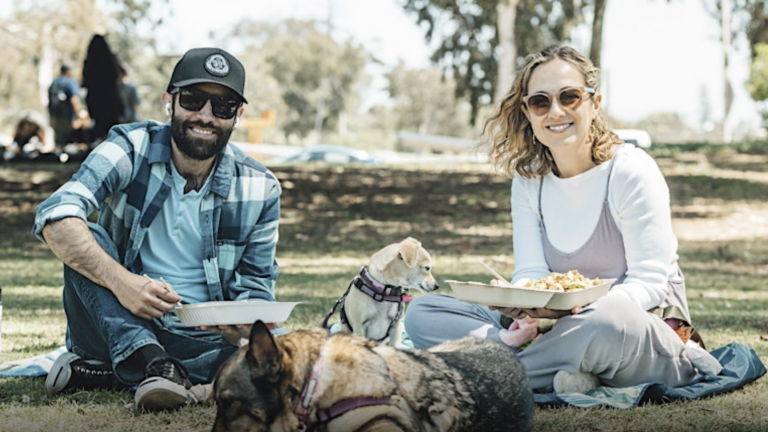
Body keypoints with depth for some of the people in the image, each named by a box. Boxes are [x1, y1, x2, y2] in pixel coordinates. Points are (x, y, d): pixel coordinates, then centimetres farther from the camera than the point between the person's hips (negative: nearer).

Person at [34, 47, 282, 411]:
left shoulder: (259, 189, -1)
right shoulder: (132, 148, -9)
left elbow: (256, 285, 4)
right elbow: (56, 217, -23)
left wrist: (247, 321, -22)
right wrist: (120, 281, -40)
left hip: (198, 342, 2)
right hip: (119, 326, -2)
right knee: (86, 242, -25)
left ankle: (98, 374, -23)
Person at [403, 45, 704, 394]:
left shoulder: (631, 171, -9)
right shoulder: (528, 179, 7)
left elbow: (650, 281, -13)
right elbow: (531, 273, 0)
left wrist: (584, 308, -31)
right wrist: (517, 302, -25)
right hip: (561, 323, 5)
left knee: (610, 319, -43)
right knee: (422, 312, -9)